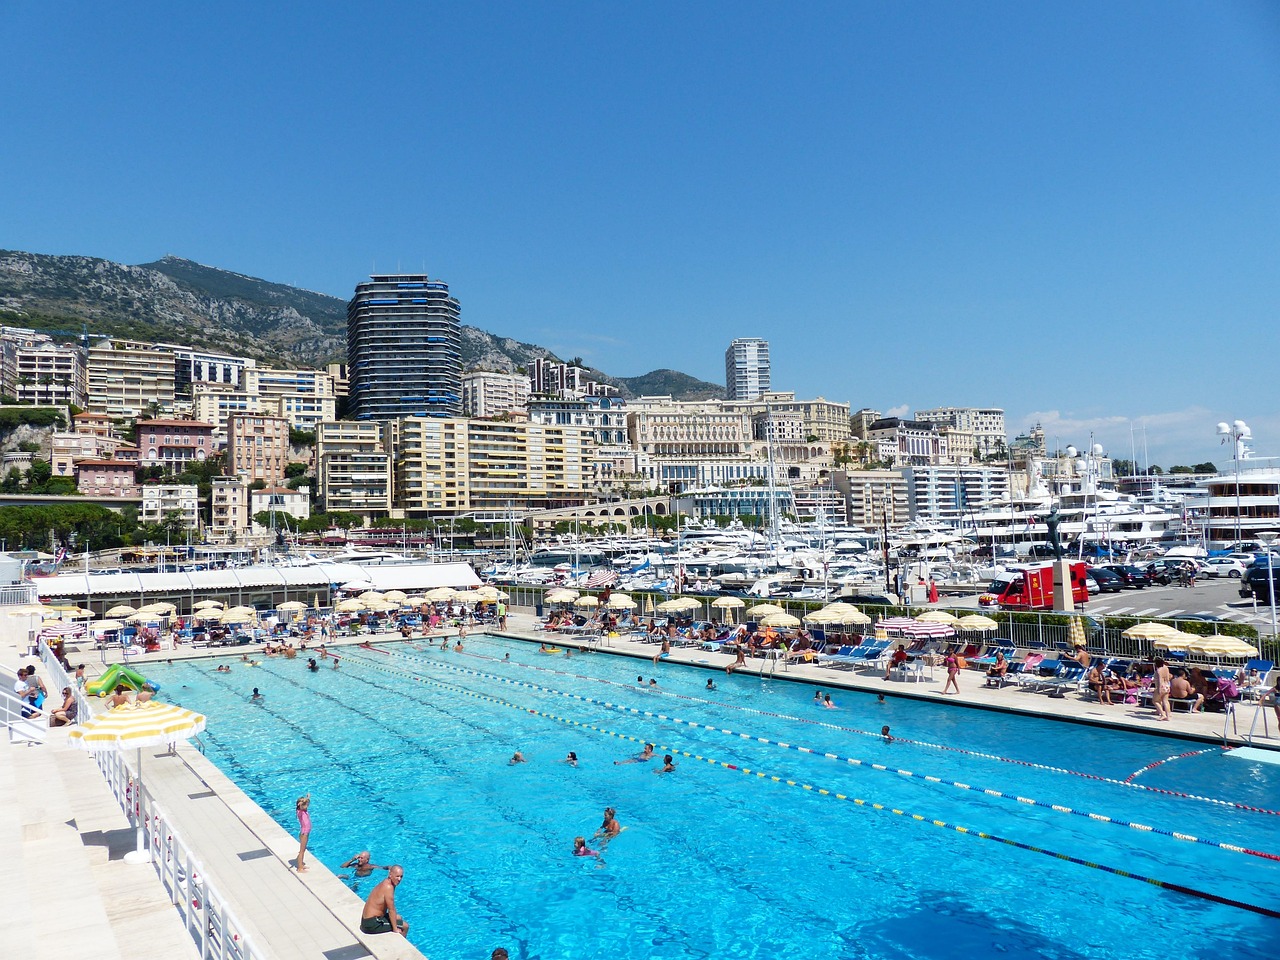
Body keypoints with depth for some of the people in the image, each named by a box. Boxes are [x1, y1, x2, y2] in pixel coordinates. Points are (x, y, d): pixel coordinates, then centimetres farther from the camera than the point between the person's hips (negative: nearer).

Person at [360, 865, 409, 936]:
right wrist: (395, 929, -14)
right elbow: (391, 910, -20)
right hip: (372, 925, -10)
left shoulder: (385, 883, 5)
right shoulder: (388, 887, -24)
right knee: (405, 926, -3)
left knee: (398, 917, 27)